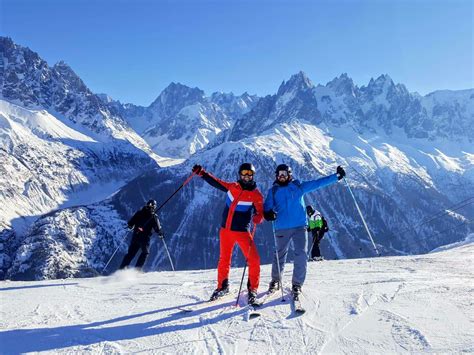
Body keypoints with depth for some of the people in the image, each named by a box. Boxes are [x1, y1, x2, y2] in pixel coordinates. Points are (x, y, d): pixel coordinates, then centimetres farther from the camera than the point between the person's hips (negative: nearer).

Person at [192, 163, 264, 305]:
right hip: (225, 230, 3)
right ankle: (222, 286, 32)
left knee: (254, 260, -12)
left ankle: (252, 289, 6)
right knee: (224, 259, 14)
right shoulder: (233, 187, 4)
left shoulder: (256, 195, -6)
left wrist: (258, 217, -32)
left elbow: (260, 213, -10)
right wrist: (202, 173, 9)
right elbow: (216, 182, 14)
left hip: (242, 232, -3)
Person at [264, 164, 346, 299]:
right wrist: (268, 214, -20)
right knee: (280, 255, 8)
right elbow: (267, 207, 4)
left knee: (301, 255, -8)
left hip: (300, 226, 0)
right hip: (281, 228, 0)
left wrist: (337, 176, 6)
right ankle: (276, 281, 29)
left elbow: (318, 183, 8)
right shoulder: (273, 191, 8)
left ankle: (297, 284, 7)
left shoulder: (298, 186, 8)